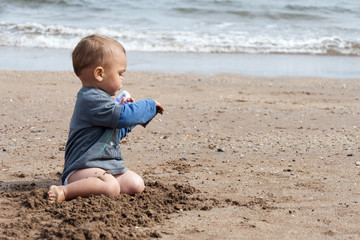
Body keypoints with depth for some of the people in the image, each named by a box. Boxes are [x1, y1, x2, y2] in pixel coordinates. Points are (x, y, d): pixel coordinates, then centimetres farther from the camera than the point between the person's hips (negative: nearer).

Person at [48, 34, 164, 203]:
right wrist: (150, 106, -6)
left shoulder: (98, 98, 21)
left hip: (108, 165, 11)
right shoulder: (92, 100, -16)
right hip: (83, 167, -11)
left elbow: (114, 134, 32)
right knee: (111, 187, -35)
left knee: (136, 184, -5)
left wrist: (128, 108, 20)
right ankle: (64, 192, -24)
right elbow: (123, 116, -22)